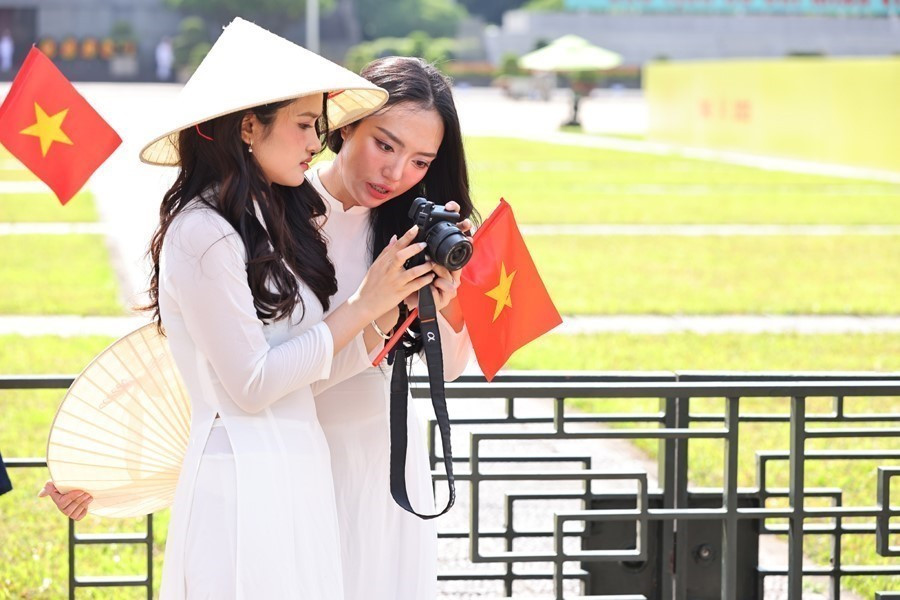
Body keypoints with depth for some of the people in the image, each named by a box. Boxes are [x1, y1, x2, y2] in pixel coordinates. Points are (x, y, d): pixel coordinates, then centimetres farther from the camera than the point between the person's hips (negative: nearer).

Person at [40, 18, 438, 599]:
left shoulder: (280, 227, 15)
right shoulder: (203, 235, -11)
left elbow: (314, 369, 9)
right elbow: (252, 383, -14)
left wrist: (396, 307, -3)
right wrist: (362, 307, -9)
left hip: (300, 474, 8)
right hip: (245, 483, -8)